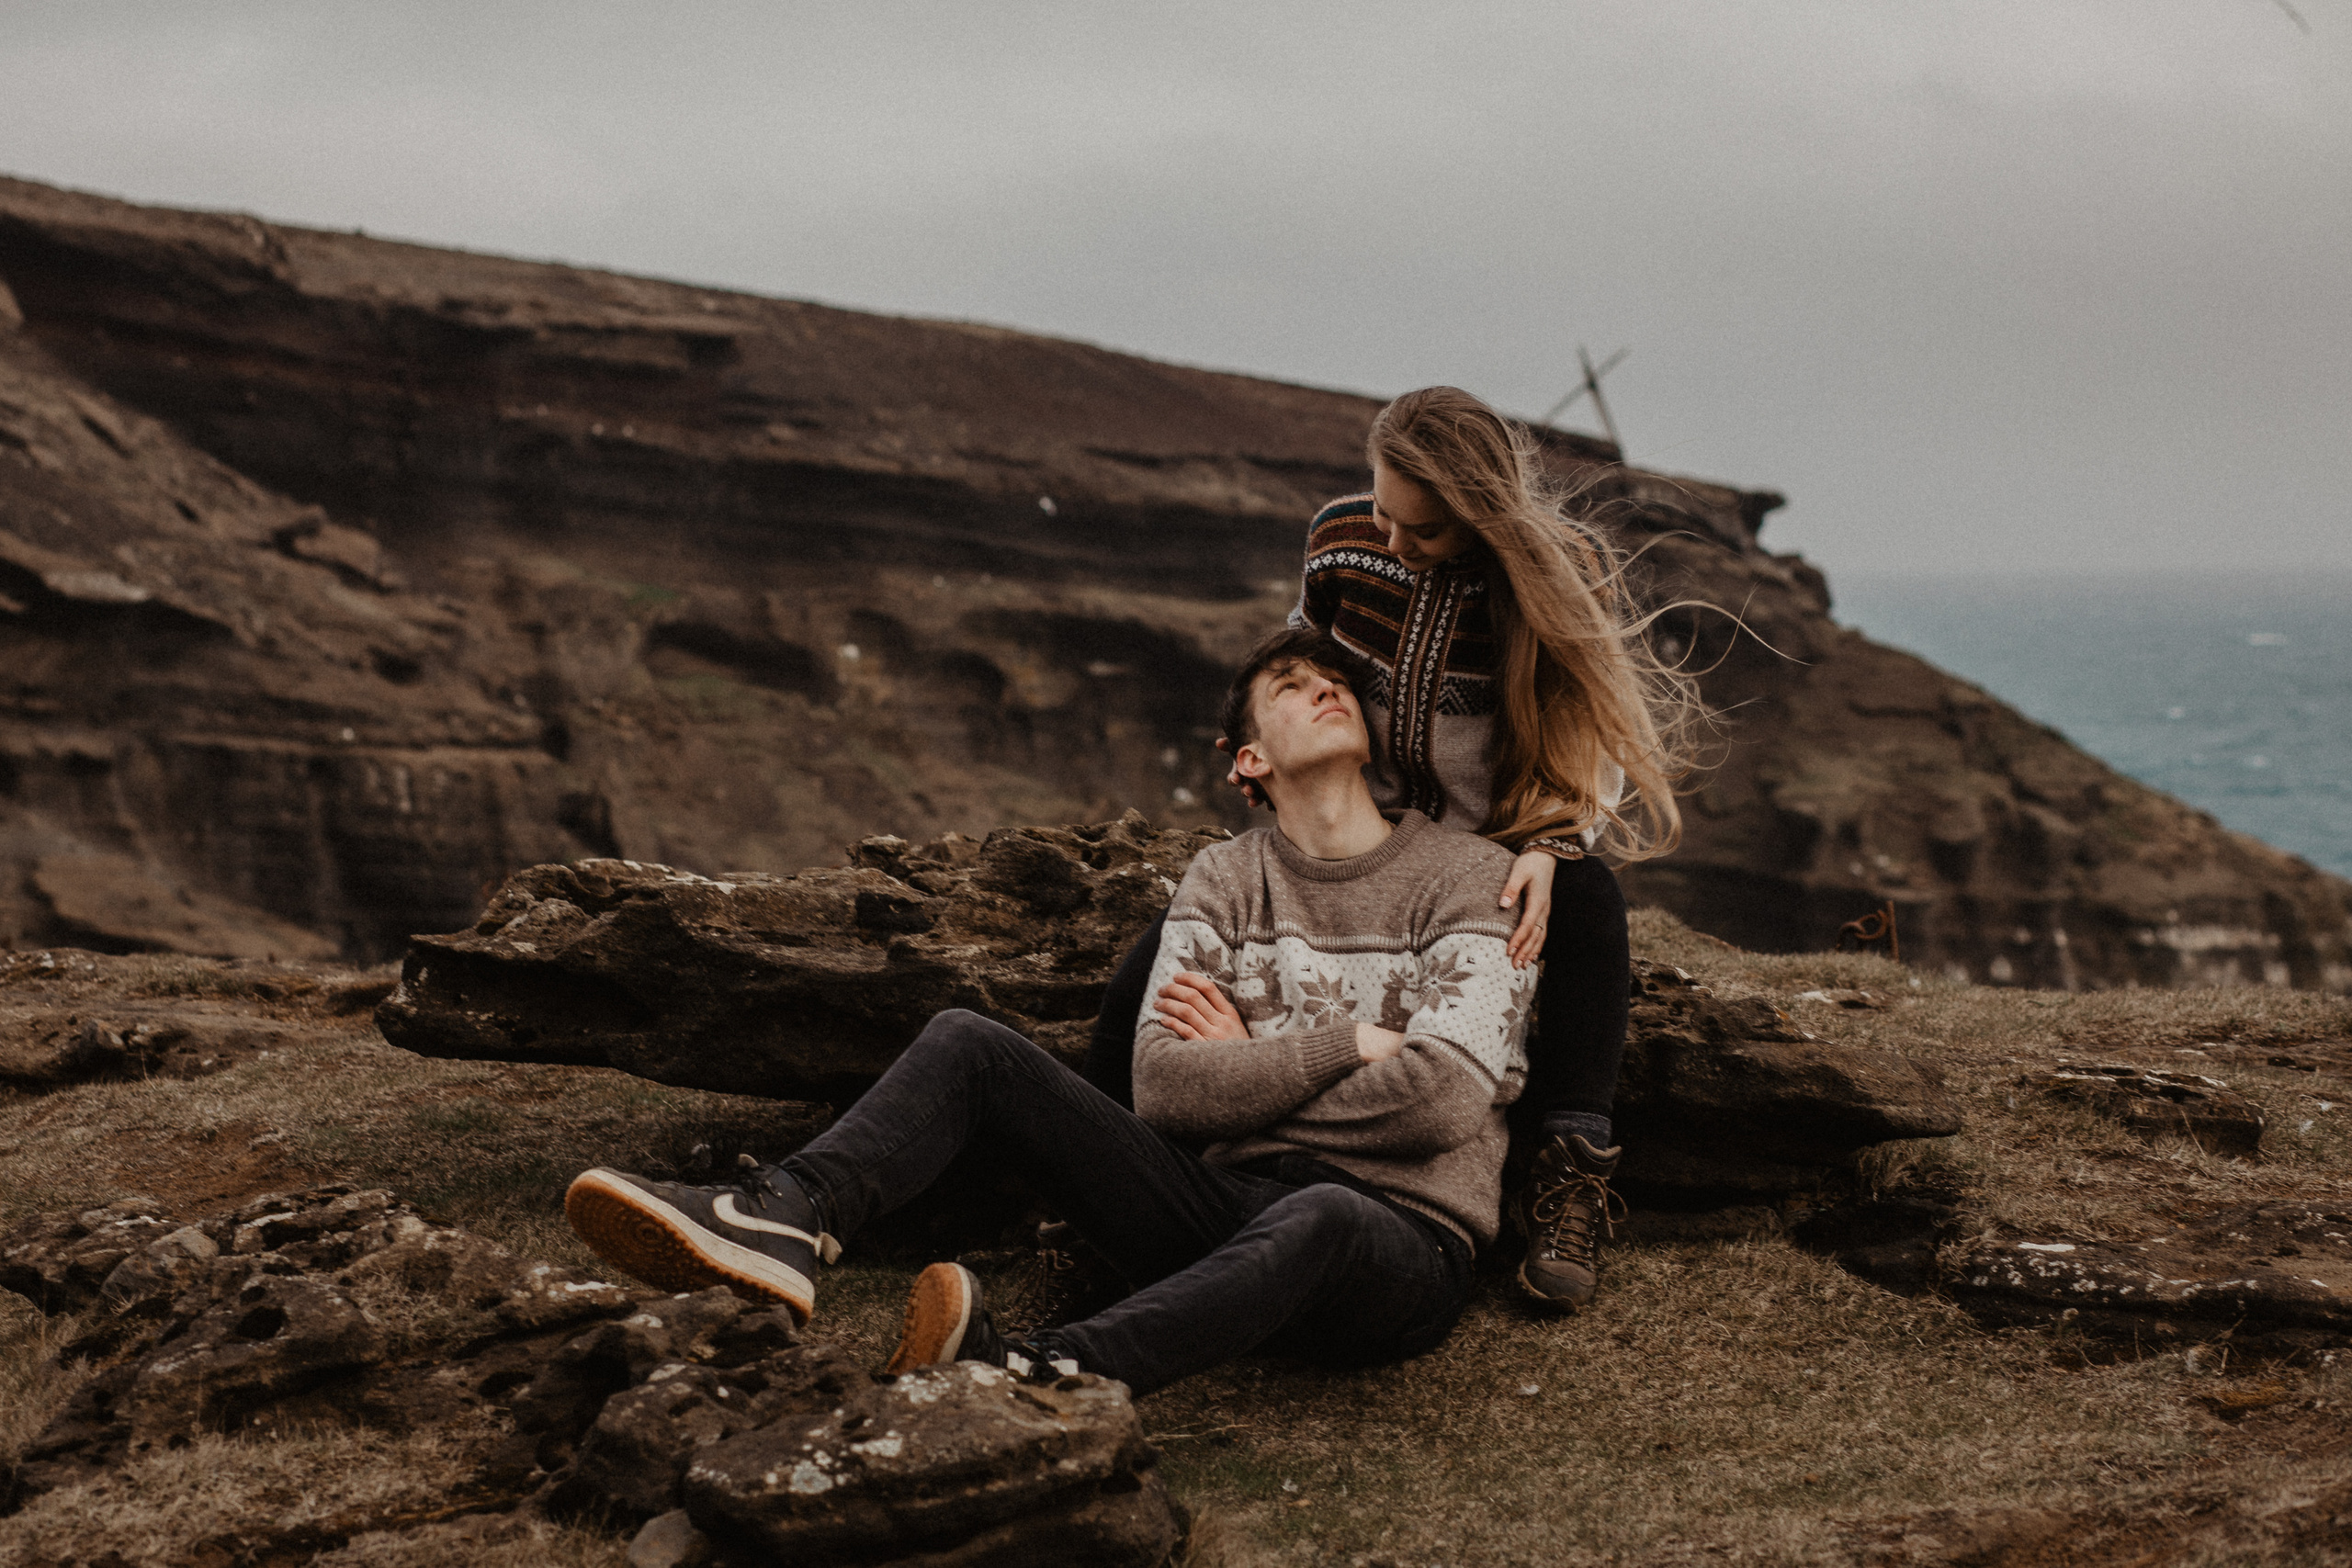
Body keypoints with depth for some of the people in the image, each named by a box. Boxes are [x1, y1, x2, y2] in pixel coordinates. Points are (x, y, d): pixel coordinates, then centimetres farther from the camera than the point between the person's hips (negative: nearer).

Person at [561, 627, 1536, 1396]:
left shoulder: (1470, 878, 3)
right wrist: (1351, 1043, -5)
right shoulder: (1223, 880, 14)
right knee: (970, 1045, -10)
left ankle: (1046, 1377, -64)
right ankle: (781, 1224, -37)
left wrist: (1251, 1067, -1)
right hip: (1235, 1217, 4)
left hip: (1401, 1243, -4)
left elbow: (1442, 1098, -12)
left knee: (1322, 1217, -44)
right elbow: (1163, 1088, -1)